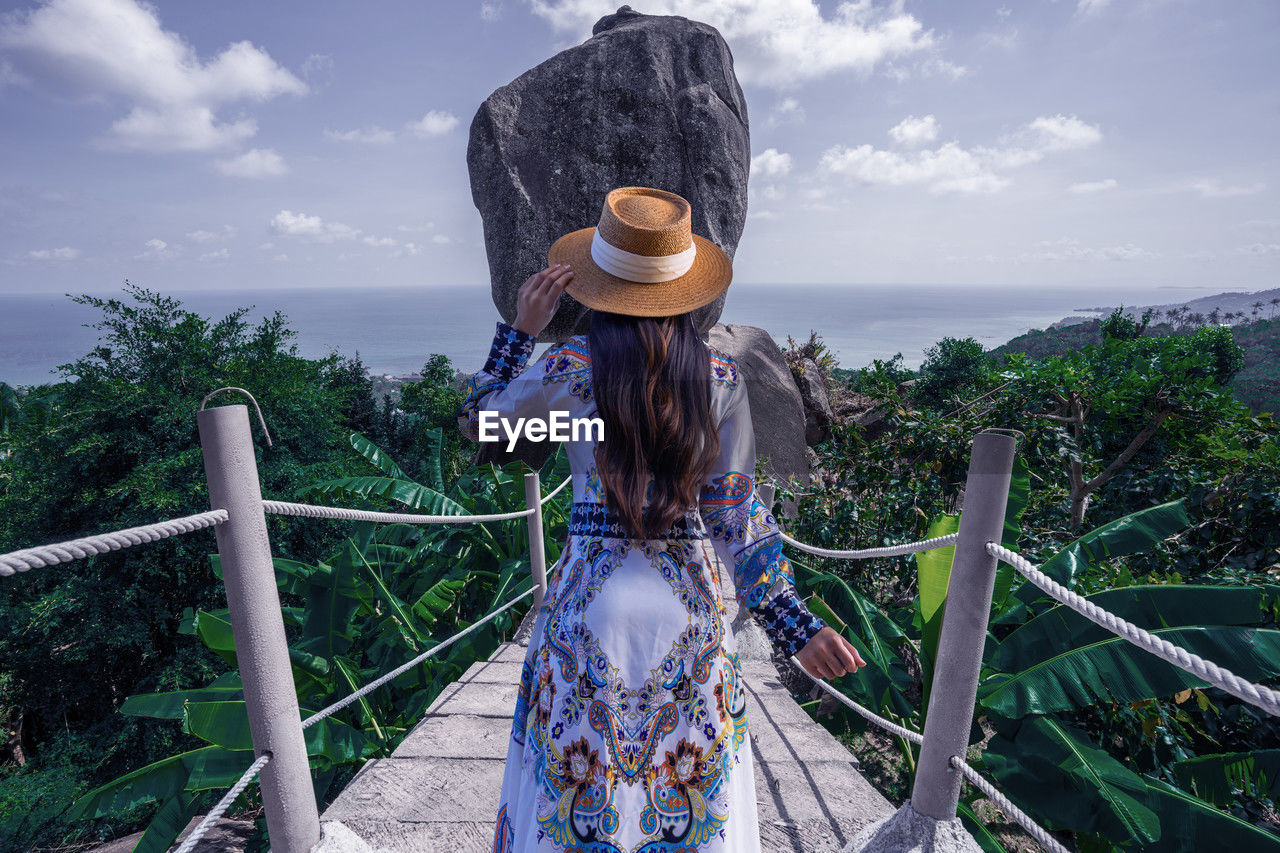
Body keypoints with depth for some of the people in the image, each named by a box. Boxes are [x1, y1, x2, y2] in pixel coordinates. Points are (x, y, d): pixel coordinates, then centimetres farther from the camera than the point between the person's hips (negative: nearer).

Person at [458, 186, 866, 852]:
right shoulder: (721, 378, -6)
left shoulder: (567, 367, -12)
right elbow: (736, 511, -7)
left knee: (576, 783, 23)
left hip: (589, 597, -1)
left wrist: (520, 329, 3)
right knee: (694, 789, 24)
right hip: (690, 602, 2)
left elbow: (476, 422, 5)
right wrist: (793, 623, 1)